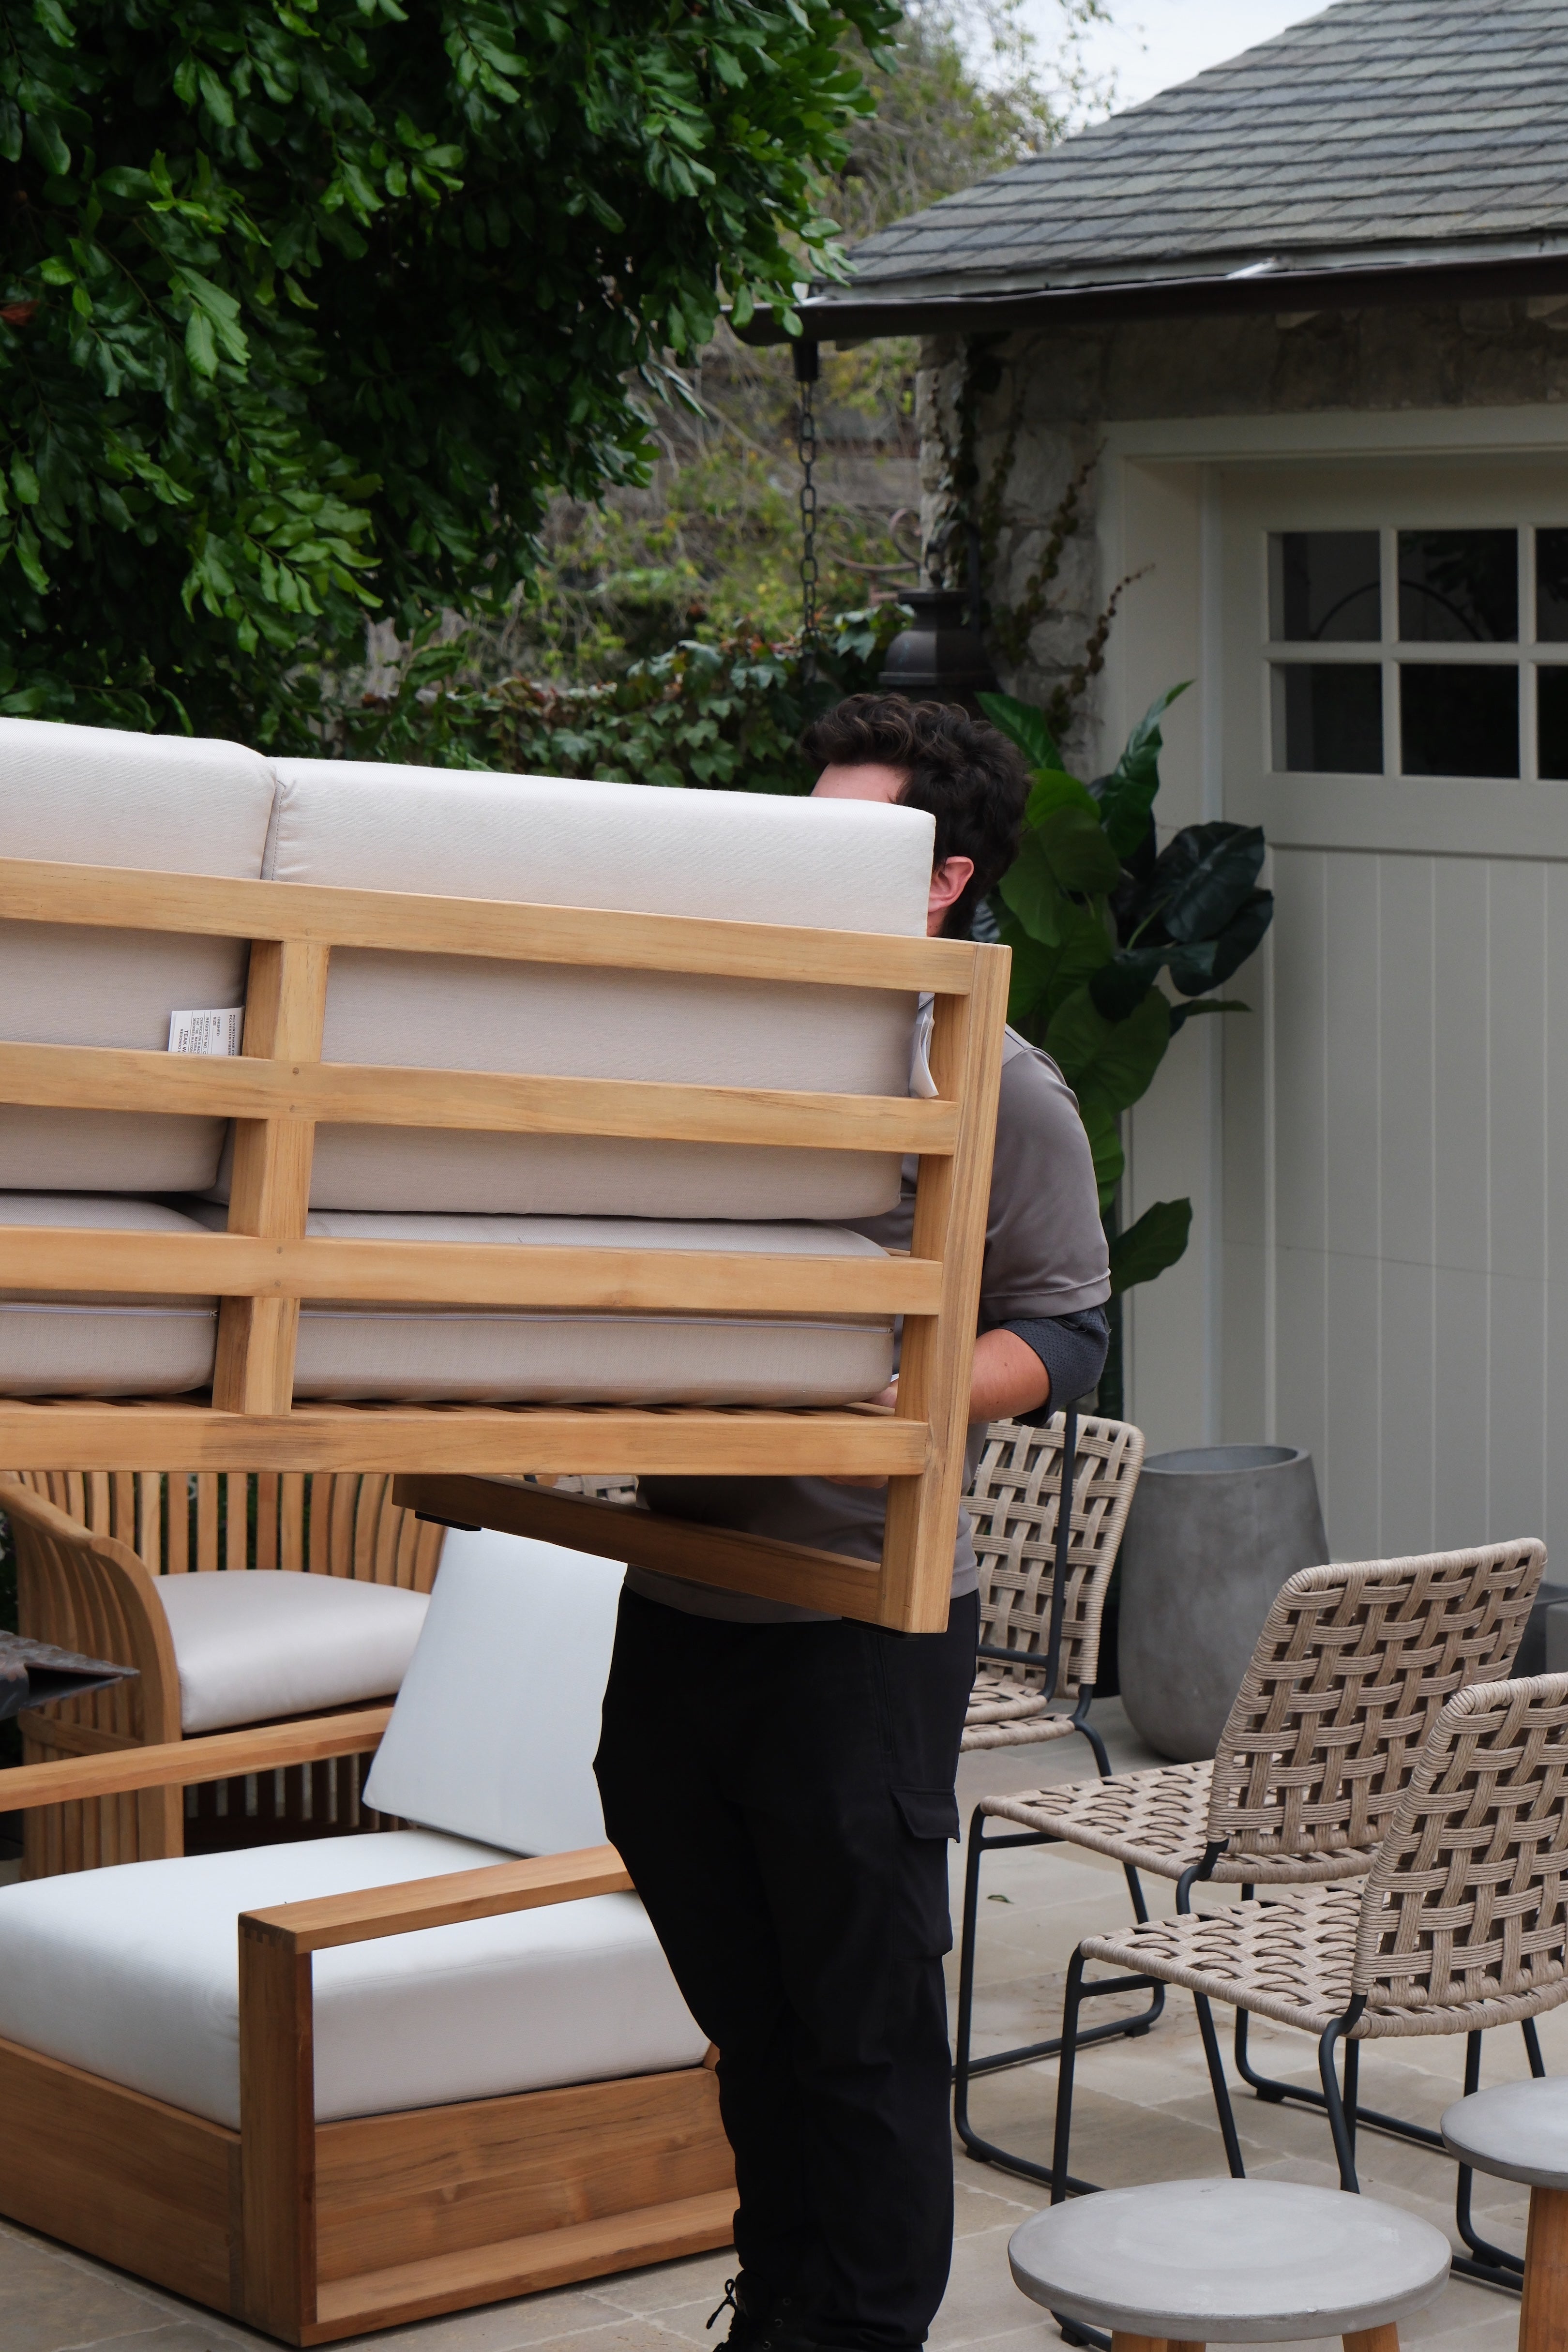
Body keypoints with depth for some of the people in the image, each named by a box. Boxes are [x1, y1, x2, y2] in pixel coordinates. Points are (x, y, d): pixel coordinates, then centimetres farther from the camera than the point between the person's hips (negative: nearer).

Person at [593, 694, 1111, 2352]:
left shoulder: (1001, 1093, -4)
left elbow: (1062, 1335, -6)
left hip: (862, 1619, -6)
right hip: (676, 1587, 6)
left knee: (862, 2024, 2)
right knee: (749, 2019, 16)